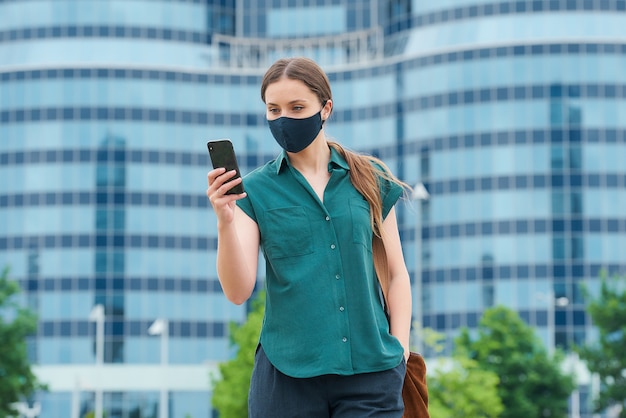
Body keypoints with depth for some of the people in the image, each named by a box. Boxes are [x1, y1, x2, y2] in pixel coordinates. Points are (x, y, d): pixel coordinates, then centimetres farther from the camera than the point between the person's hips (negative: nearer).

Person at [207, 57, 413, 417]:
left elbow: (396, 274, 9)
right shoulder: (256, 191, 3)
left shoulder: (371, 180, 6)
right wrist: (225, 221, -19)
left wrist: (401, 354, 0)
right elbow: (239, 292, -6)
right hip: (288, 373, -1)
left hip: (370, 373, 1)